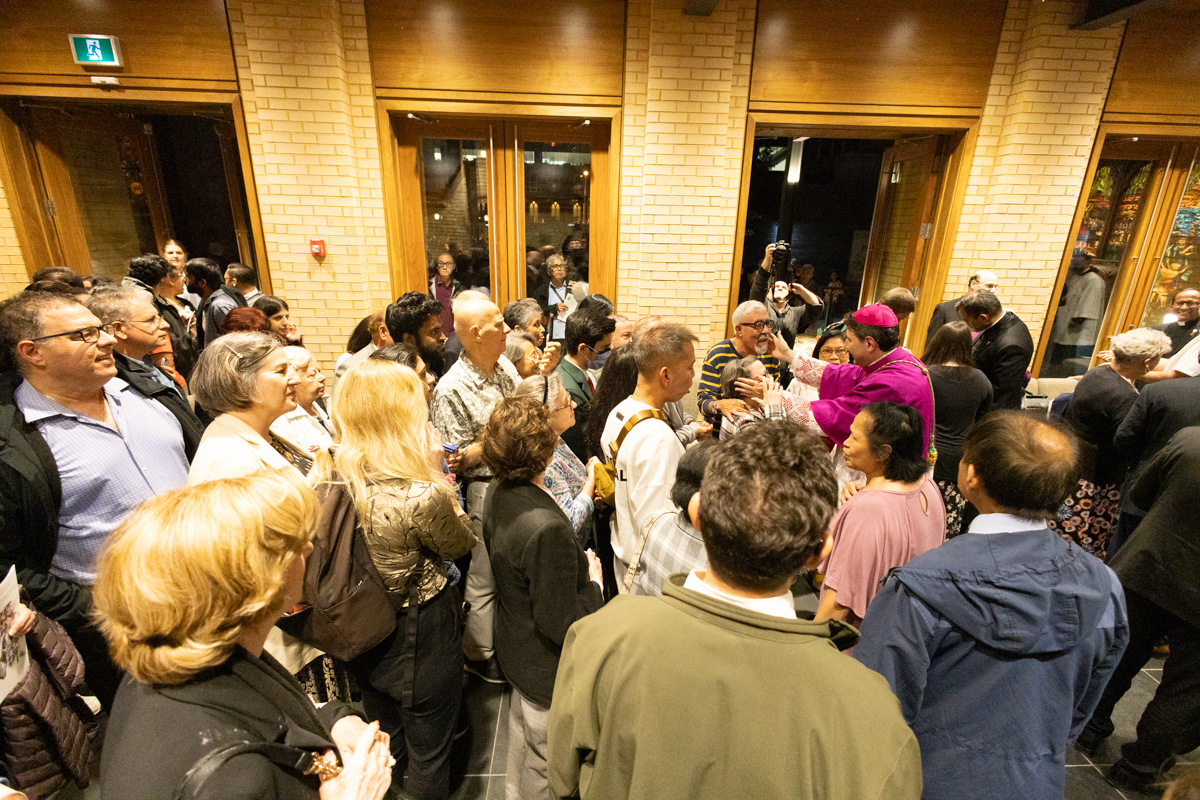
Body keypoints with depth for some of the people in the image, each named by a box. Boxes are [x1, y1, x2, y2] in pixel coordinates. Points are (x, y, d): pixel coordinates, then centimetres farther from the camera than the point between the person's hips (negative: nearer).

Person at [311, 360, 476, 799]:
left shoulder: (326, 476, -16)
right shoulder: (423, 496, -34)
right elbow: (461, 544, -14)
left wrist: (426, 470, -4)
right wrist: (439, 482, -7)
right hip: (419, 639, -6)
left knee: (384, 744, 33)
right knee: (428, 754, 22)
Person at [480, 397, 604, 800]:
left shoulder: (497, 494, -10)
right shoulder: (547, 528, -38)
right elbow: (562, 626, -30)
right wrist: (594, 581, -13)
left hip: (515, 651, 9)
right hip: (548, 674, -9)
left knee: (522, 741, 34)